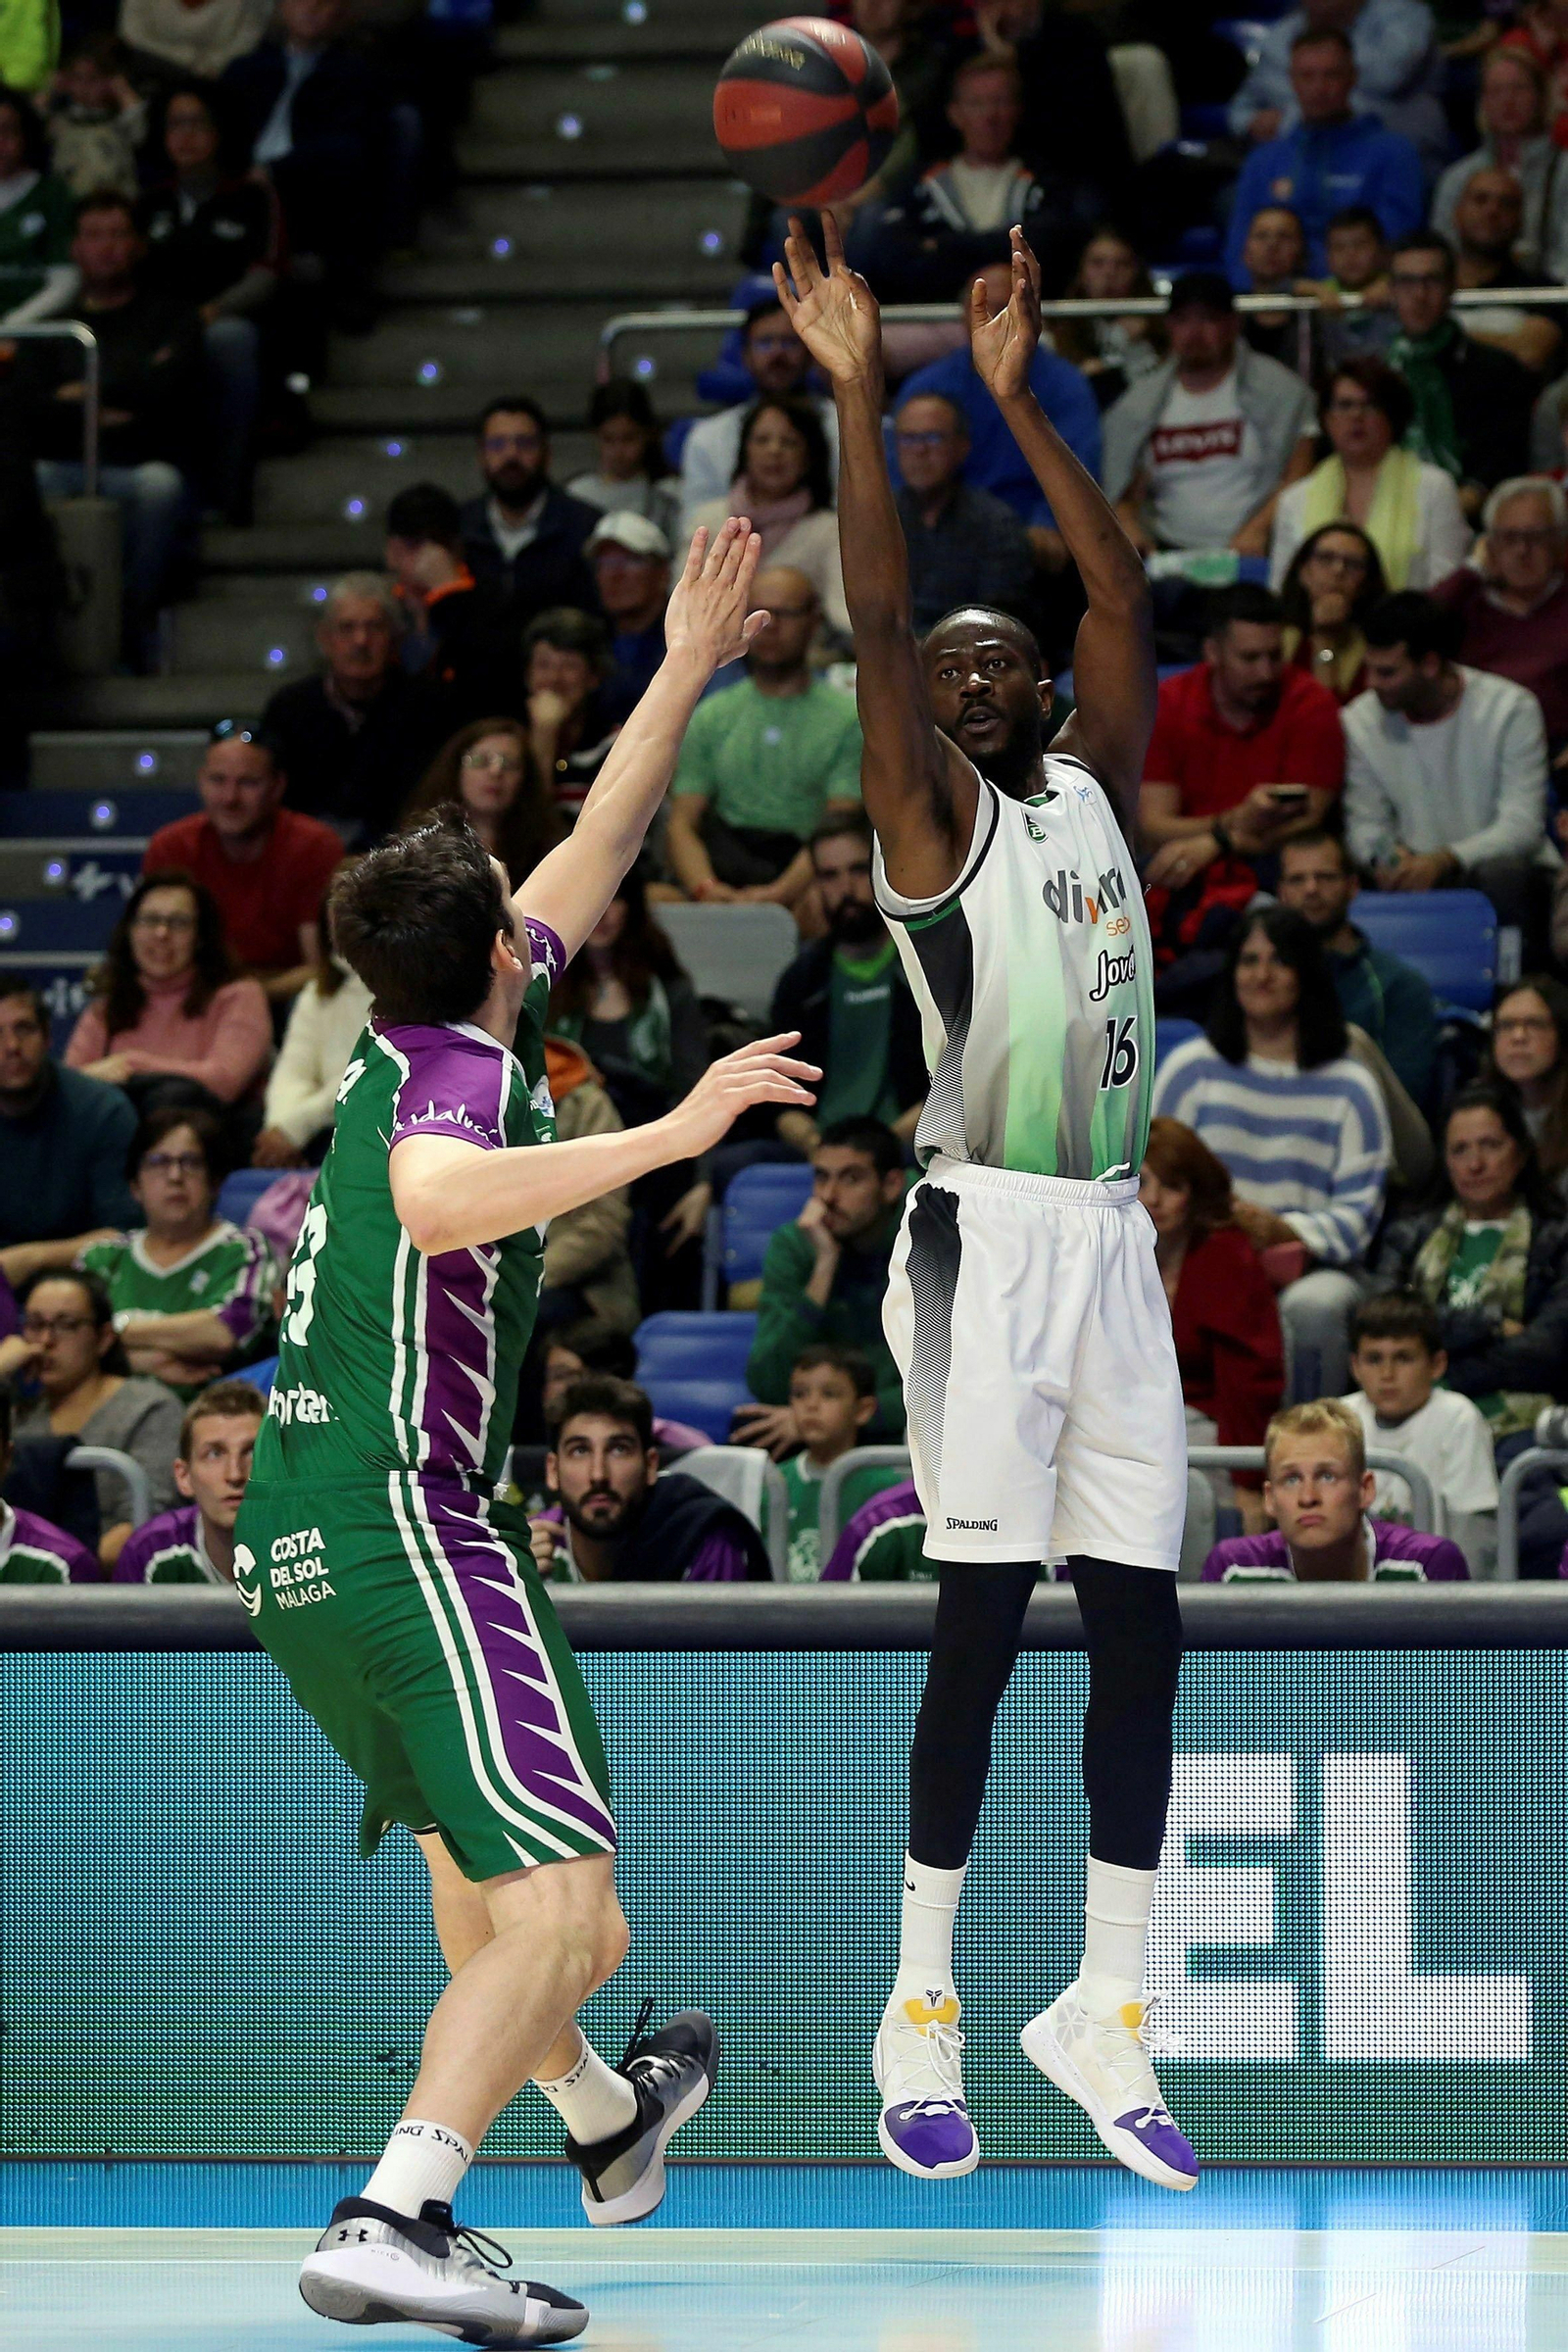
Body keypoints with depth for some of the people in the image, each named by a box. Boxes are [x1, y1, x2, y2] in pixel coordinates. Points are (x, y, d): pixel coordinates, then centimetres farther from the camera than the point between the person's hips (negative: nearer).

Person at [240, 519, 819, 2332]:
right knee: (556, 1900, -18)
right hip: (399, 1522, -10)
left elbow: (596, 848, 25)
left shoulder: (430, 1036, 11)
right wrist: (674, 1131, -41)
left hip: (298, 1536, 10)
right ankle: (394, 2222, -34)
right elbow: (440, 1204, -42)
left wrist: (688, 668, 29)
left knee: (479, 1850, 31)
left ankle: (605, 2125, 54)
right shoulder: (457, 1072, -15)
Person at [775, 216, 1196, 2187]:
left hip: (1114, 1235, 6)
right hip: (989, 1234, -6)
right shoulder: (932, 818, 0)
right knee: (983, 1612, -8)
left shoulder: (1093, 793, 17)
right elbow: (878, 618, -12)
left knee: (1138, 1619, 3)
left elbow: (1123, 598, 17)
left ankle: (1104, 2008, 8)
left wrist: (1014, 397, 16)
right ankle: (921, 2009, -1)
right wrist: (856, 396, -16)